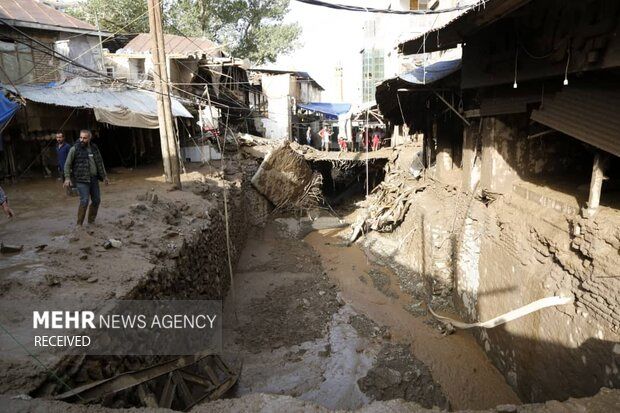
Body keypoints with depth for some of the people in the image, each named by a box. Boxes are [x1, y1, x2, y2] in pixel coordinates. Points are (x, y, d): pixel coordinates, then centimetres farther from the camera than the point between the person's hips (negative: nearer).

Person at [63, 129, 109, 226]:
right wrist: (67, 178, -11)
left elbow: (100, 163, 18)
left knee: (96, 200, 10)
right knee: (84, 201, -12)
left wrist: (104, 176, 20)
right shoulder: (75, 149, -5)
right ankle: (79, 224, 0)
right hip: (82, 180, -6)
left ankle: (91, 221, 26)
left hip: (94, 179, 6)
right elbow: (67, 164, -3)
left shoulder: (94, 148, 9)